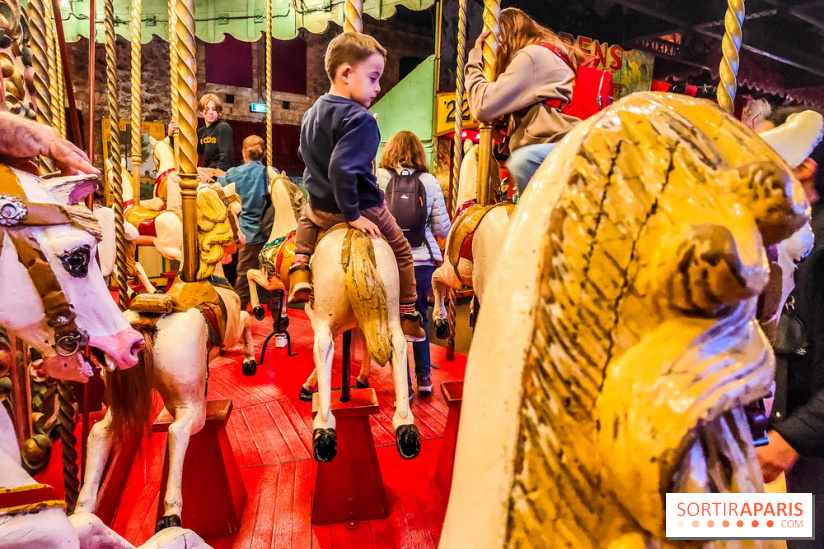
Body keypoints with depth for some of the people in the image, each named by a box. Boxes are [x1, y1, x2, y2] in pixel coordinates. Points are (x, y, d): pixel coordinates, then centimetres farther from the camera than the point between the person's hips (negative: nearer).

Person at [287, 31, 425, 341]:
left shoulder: (312, 113, 6)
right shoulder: (360, 119, -23)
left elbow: (304, 154, 19)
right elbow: (341, 168, -33)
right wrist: (353, 214, -24)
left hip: (321, 208, 7)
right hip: (363, 208, -7)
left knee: (307, 218, 42)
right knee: (401, 249, 16)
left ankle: (300, 270, 21)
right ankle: (408, 318, 21)